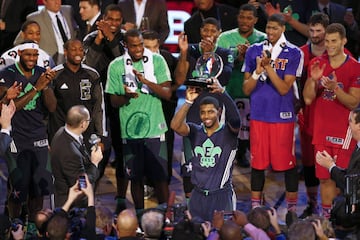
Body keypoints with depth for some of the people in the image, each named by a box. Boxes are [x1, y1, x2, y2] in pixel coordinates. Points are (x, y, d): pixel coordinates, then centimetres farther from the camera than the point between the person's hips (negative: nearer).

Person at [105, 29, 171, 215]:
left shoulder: (157, 61, 2)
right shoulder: (116, 66, 3)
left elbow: (167, 93, -3)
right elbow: (114, 101, 6)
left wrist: (146, 81, -18)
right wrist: (126, 96, -16)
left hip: (154, 128, -1)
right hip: (130, 129, 1)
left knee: (160, 175, -2)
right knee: (135, 177, 6)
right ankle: (140, 216, 17)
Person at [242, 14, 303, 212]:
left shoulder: (293, 53, -2)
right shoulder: (254, 51, 6)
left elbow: (284, 88, -10)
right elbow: (246, 90, 4)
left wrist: (268, 67, -19)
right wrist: (258, 70, -13)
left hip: (283, 116, -2)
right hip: (258, 115, 2)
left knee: (287, 162, 2)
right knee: (257, 162, 6)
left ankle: (292, 207, 12)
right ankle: (255, 207, 14)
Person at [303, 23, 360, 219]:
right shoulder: (317, 64, 6)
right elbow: (308, 99, 4)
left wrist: (335, 89, -23)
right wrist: (313, 80, -13)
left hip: (344, 132, -4)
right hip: (322, 130, 4)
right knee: (325, 178, 6)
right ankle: (326, 218, 13)